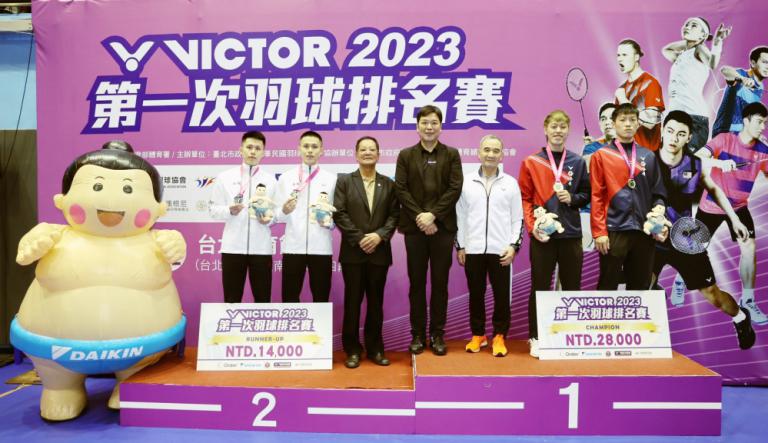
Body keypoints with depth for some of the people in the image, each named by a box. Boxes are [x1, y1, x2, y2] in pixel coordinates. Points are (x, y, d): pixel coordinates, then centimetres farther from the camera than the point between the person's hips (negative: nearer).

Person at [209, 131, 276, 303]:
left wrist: (269, 219, -12)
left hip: (261, 248, 1)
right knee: (232, 299, 7)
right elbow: (213, 209, 5)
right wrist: (229, 211, -14)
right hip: (232, 247, 0)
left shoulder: (271, 179, 8)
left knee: (263, 299, 6)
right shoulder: (224, 177, 5)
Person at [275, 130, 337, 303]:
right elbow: (277, 215, 4)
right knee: (290, 296, 5)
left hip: (321, 247, 0)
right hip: (293, 246, 0)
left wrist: (330, 221, -15)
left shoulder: (332, 179, 7)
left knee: (321, 297, 7)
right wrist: (284, 211, -17)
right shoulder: (286, 177, 7)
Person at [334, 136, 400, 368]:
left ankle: (375, 348, 20)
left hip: (379, 252, 2)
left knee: (376, 302, 9)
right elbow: (339, 214, -5)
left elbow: (394, 215, 3)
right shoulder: (344, 181, 4)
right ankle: (352, 350, 15)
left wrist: (379, 235, -13)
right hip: (353, 252, -1)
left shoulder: (388, 184, 9)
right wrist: (359, 238, -12)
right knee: (352, 302, 4)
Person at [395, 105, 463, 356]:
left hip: (443, 226, 0)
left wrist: (432, 215, -13)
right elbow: (401, 189, 0)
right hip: (414, 227, 0)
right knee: (417, 282, 5)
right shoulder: (406, 155, 8)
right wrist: (419, 216, -12)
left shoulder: (451, 155, 7)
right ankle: (417, 334, 14)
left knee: (440, 282, 4)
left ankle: (437, 334, 15)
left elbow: (455, 189, -3)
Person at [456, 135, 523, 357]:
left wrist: (514, 245, -4)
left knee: (501, 295, 4)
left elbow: (517, 218, 5)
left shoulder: (510, 183, 5)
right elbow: (460, 216, 7)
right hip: (473, 249, 1)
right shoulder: (466, 181, 6)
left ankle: (499, 337, 17)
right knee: (476, 294, 9)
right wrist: (459, 246, 4)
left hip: (501, 250, 0)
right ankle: (477, 335, 23)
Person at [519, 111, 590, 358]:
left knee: (572, 287, 10)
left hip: (571, 234, 3)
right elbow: (524, 198, -1)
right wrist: (532, 226, -13)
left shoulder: (577, 162, 10)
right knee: (540, 287, 4)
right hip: (542, 235, -2)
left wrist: (572, 198, -6)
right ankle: (535, 338, 14)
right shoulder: (531, 162, 1)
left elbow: (586, 194, 15)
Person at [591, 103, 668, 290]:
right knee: (608, 285, 3)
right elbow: (597, 197, -3)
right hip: (614, 231, -4)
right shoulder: (601, 156, 2)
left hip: (644, 231, 4)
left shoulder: (648, 156, 13)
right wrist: (599, 231, -9)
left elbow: (658, 194, 14)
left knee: (641, 286, 11)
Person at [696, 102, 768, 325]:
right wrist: (720, 163, -44)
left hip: (739, 207, 3)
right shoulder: (724, 139, -16)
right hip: (711, 205, -3)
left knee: (749, 249, -9)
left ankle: (748, 302, 5)